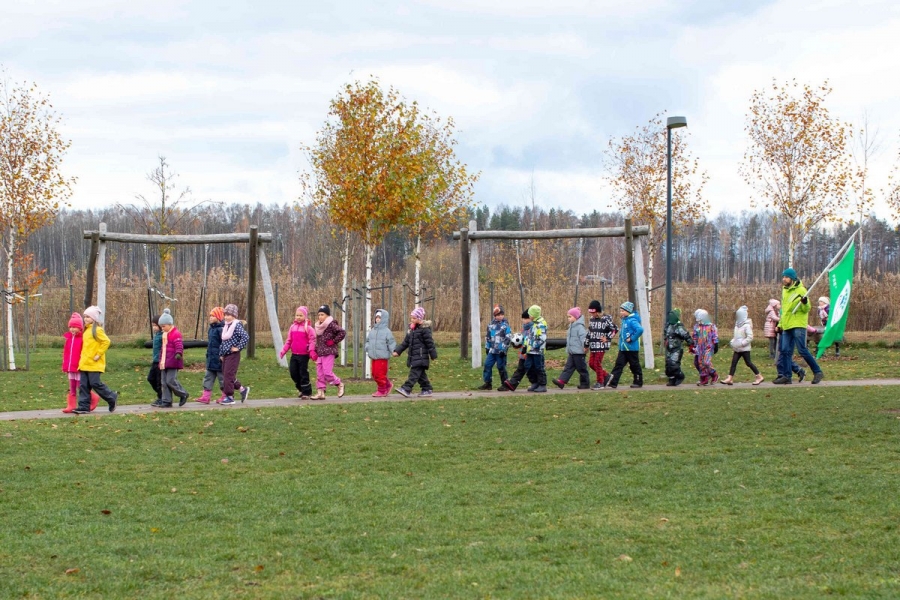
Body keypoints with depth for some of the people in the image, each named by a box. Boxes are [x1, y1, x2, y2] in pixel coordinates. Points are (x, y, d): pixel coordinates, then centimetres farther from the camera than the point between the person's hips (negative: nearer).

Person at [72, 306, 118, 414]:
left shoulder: (97, 330, -10)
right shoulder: (86, 330, 16)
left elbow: (106, 342, -19)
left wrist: (99, 354, -17)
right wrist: (82, 358, 16)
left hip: (94, 364, -9)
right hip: (85, 363, 9)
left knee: (95, 383, -7)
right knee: (83, 385, 3)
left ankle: (112, 398, 12)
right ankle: (84, 406, 4)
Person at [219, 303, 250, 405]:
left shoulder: (237, 325, -13)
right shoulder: (226, 326, 13)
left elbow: (246, 337, -24)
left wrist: (238, 347, -19)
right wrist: (222, 354, 15)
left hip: (233, 355, -9)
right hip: (225, 355, 9)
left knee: (228, 375, -7)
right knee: (225, 375, 11)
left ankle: (229, 397, 1)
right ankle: (242, 389, 24)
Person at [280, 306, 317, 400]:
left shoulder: (308, 328, -8)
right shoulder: (293, 327, 10)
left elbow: (312, 341, -12)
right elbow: (289, 341, 14)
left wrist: (312, 352, -22)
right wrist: (284, 350, 6)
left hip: (304, 355, -6)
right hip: (294, 354, 6)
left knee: (303, 373, -2)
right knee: (293, 372, 7)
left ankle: (307, 392, 8)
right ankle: (300, 388, 27)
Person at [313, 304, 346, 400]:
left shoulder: (331, 325, -11)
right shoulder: (319, 326, 14)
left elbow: (342, 333, -17)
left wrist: (333, 341, -15)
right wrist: (315, 351, 14)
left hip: (329, 352, -8)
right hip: (320, 353, 8)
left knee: (327, 372, -10)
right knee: (319, 374, 5)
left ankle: (340, 384, 12)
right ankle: (320, 392, 8)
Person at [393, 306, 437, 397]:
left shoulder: (424, 329, -10)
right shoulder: (412, 329, 15)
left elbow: (430, 343, -10)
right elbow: (405, 342, 19)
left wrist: (433, 356, -10)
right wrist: (397, 351, 12)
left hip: (421, 356, -9)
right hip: (413, 356, 9)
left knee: (414, 373, -13)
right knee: (421, 374, 12)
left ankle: (406, 389, -21)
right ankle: (427, 389, 19)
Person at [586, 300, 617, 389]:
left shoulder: (606, 319, -10)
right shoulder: (591, 319, 11)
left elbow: (615, 329, -11)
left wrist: (607, 338, -12)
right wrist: (587, 345, 18)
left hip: (602, 346, -8)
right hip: (593, 345, 8)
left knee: (597, 363, -7)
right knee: (591, 363, 6)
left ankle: (600, 383, 5)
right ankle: (606, 376, 21)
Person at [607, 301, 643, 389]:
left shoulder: (632, 321, -17)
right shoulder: (624, 320, 10)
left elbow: (640, 330, -31)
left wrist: (632, 338, -24)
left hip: (631, 348, -9)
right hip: (623, 348, 9)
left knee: (634, 365, 5)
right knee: (619, 365, 3)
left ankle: (638, 382, 19)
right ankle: (612, 383, 0)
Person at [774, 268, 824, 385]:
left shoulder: (800, 290, -8)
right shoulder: (784, 290, 16)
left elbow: (806, 309, -10)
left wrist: (805, 303, -31)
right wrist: (780, 324, 22)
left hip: (798, 325, -8)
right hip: (786, 326, 8)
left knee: (802, 350, -10)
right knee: (785, 351, 4)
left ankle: (817, 372, -1)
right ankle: (785, 376, 8)